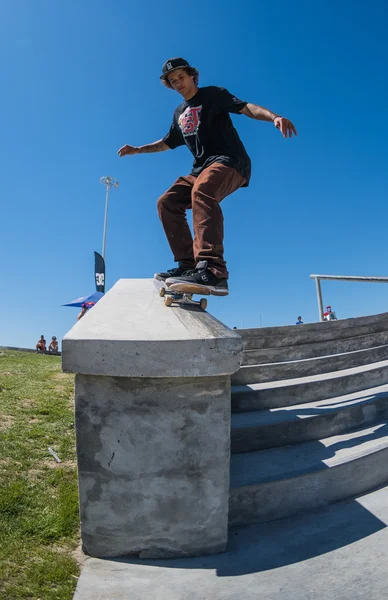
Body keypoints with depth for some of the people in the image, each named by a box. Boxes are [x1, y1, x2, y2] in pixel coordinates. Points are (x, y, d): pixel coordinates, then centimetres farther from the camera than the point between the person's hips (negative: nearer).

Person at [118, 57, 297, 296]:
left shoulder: (212, 94, 6)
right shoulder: (179, 113, 25)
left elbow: (246, 107, -10)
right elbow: (168, 142, 40)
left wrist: (274, 116, -29)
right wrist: (138, 149, 35)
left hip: (231, 161, -8)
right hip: (203, 168, 8)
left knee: (202, 191, -38)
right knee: (167, 203, -6)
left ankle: (213, 270, -53)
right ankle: (189, 265, -10)